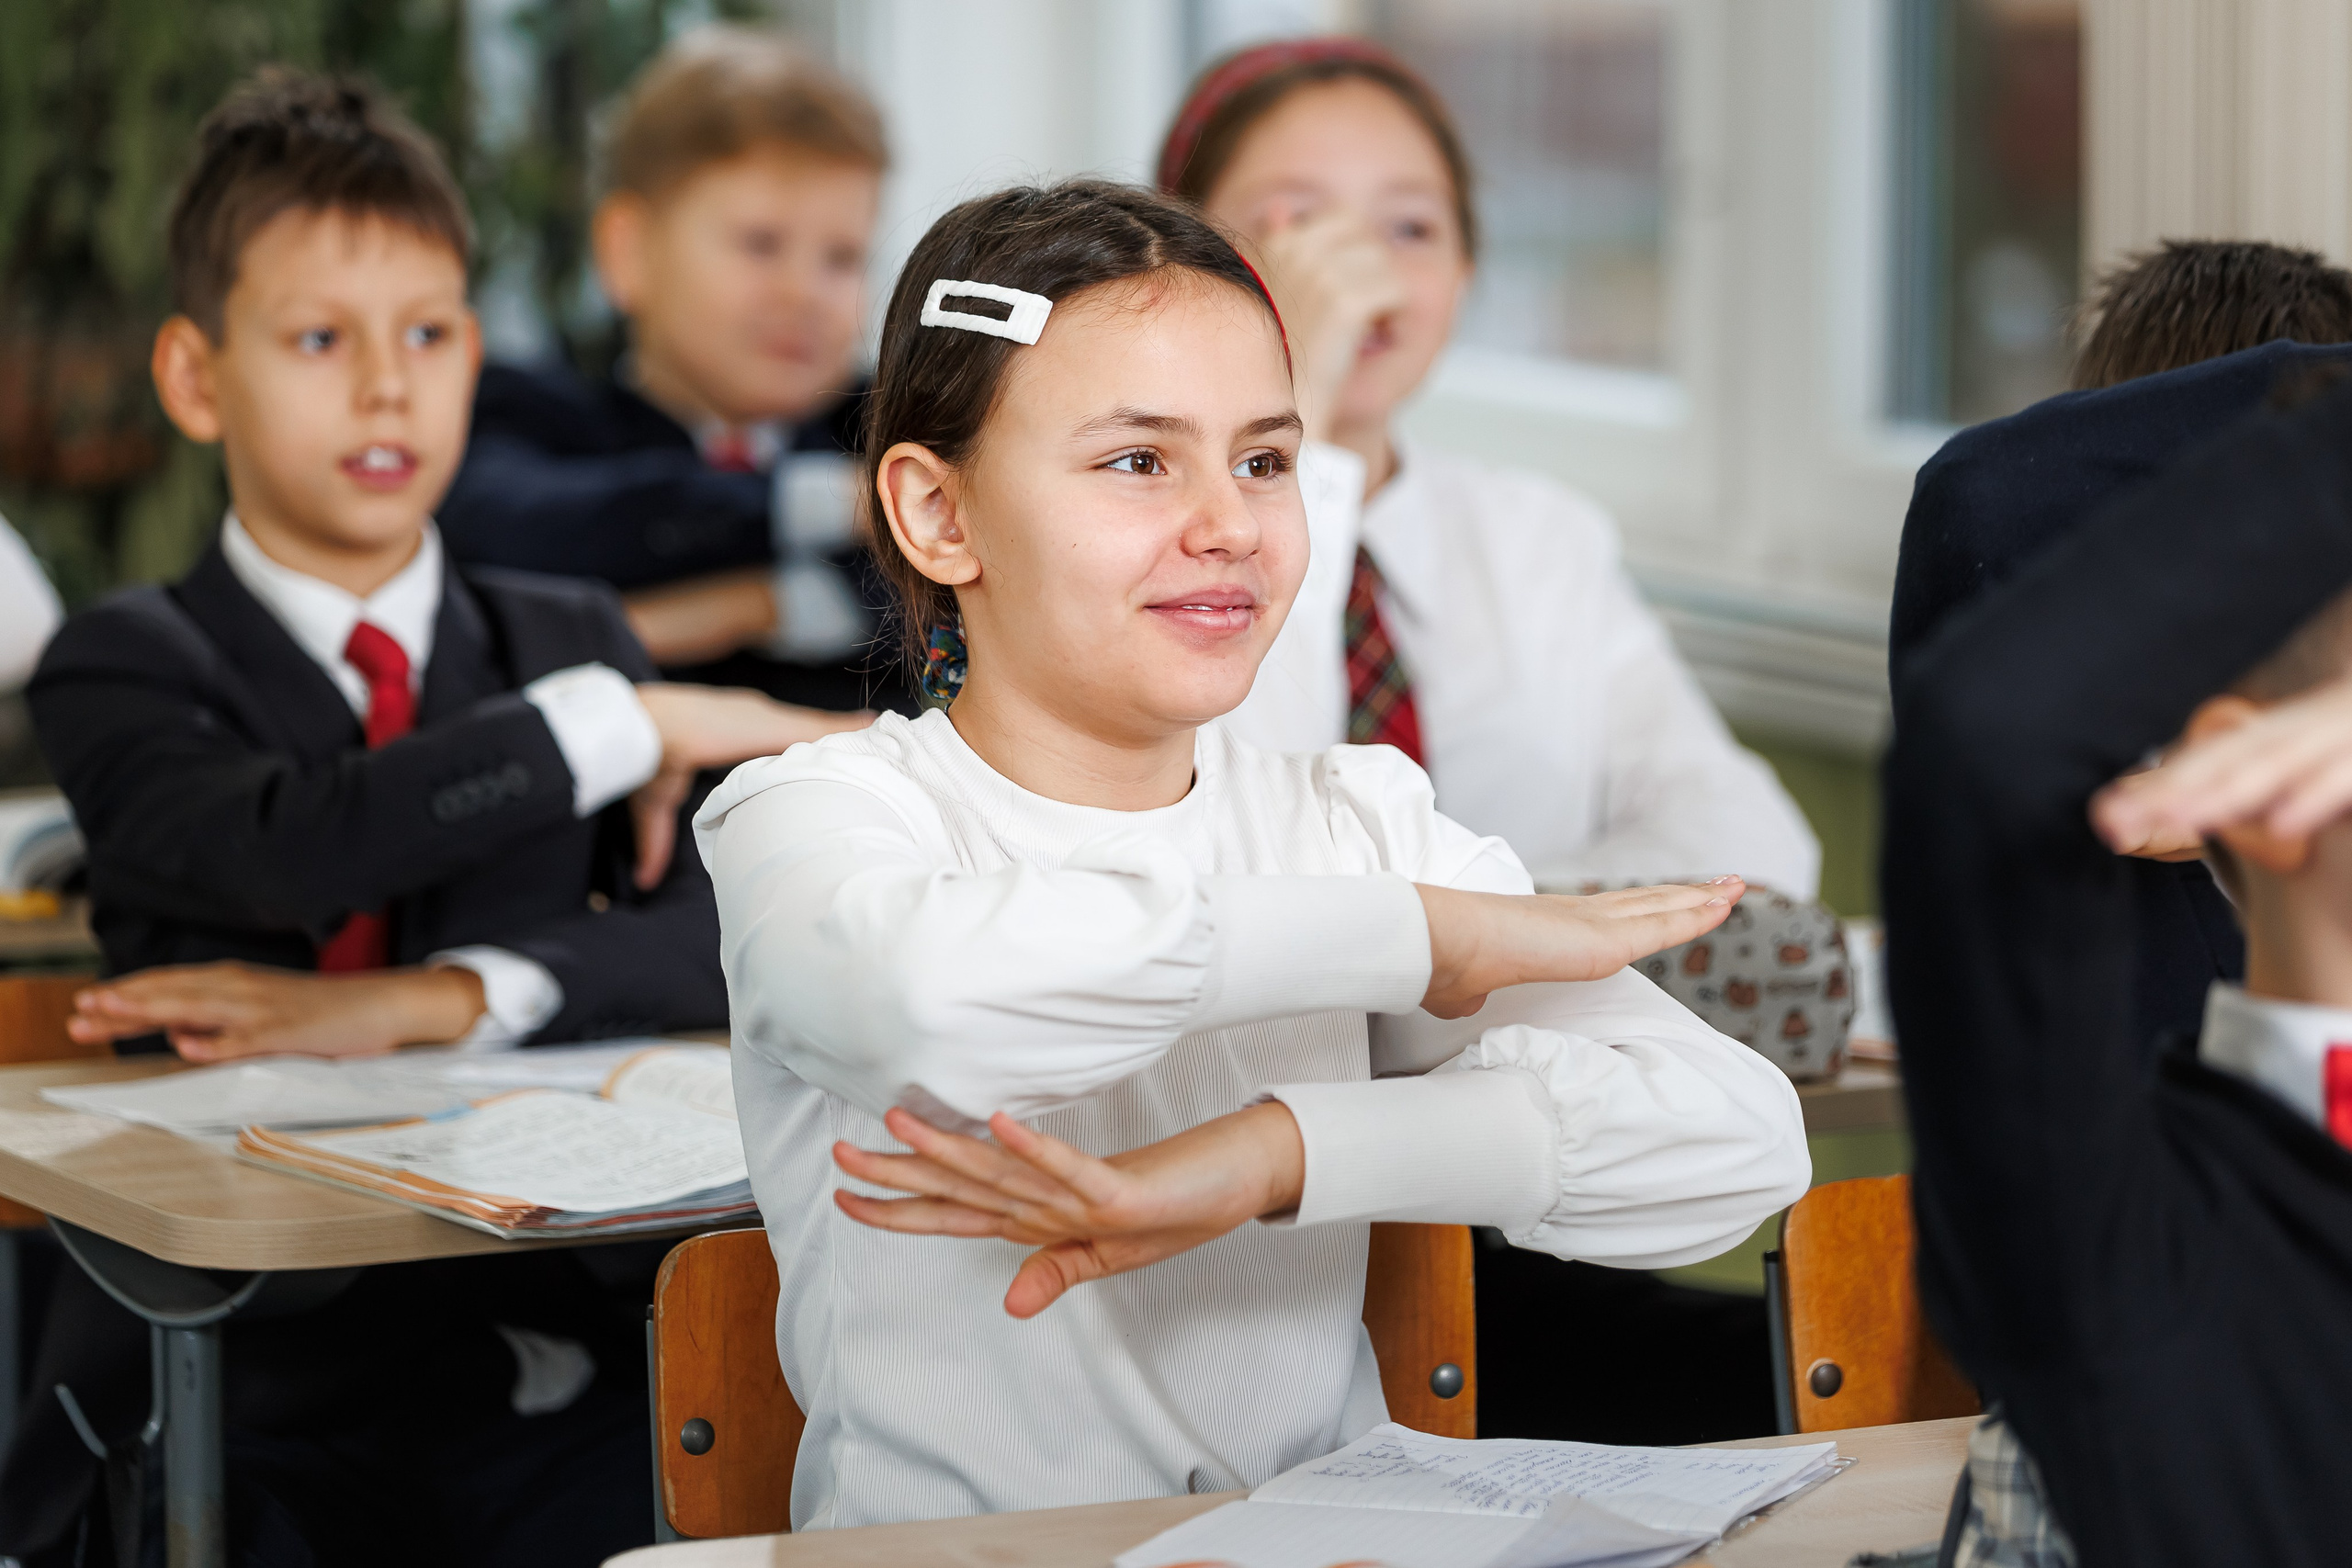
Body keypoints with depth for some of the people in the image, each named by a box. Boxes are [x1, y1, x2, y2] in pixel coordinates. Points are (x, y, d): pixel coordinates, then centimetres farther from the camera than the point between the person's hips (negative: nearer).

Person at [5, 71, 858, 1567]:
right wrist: (638, 726, -11)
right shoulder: (128, 667, 6)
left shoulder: (572, 643, 15)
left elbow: (723, 936, -3)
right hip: (221, 1366, -2)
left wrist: (431, 1001, -19)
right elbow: (294, 844, -17)